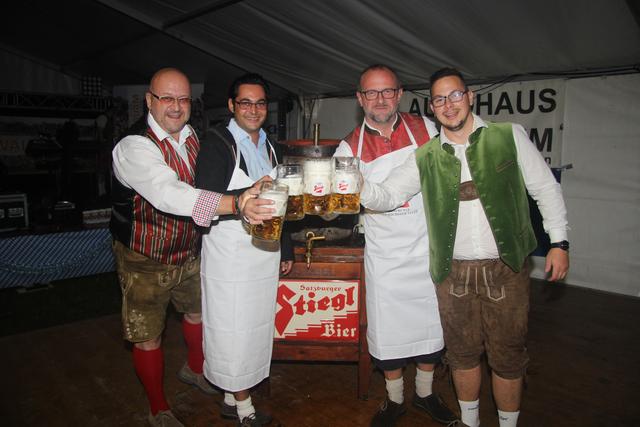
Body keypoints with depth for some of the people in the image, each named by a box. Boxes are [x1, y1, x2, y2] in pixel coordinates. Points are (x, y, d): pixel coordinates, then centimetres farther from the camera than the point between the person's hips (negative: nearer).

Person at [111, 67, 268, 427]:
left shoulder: (195, 140, -4)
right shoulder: (134, 148, -26)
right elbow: (169, 194, -44)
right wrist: (236, 203, -55)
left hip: (190, 254, 6)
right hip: (146, 262, -6)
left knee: (199, 312, 24)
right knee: (148, 337, 10)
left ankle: (194, 369, 54)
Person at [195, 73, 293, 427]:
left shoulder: (268, 145, 13)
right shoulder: (217, 142, -9)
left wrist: (286, 249, 19)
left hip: (265, 252, 7)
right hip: (229, 254, -7)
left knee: (257, 328, 13)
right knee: (233, 331, 3)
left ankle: (232, 398, 30)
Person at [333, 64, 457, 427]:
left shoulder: (426, 128, -1)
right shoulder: (351, 147, -4)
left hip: (428, 247, 2)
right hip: (384, 255, -1)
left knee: (431, 323, 14)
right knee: (389, 330, 7)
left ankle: (425, 393, 39)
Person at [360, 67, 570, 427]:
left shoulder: (510, 136, 0)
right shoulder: (426, 157, 3)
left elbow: (546, 188, 4)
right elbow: (388, 196, -1)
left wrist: (560, 242, -1)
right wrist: (361, 187, -23)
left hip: (506, 269, -1)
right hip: (453, 272, 2)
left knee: (507, 356, 10)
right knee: (463, 354, 16)